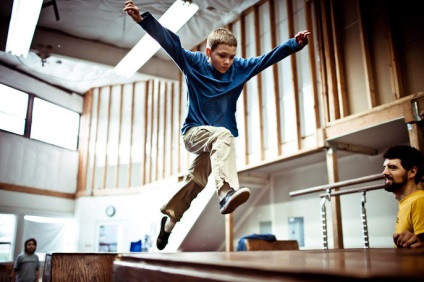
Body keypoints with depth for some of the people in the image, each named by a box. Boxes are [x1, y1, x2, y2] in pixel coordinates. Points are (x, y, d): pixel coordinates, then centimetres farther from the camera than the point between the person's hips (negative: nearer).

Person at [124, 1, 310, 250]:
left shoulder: (240, 68, -2)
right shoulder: (194, 63, -9)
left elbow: (269, 57, -4)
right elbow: (169, 41, -18)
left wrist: (296, 44, -15)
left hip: (216, 139, 4)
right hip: (194, 132, -4)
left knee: (195, 183, 10)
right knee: (223, 135, -36)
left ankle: (169, 219, 31)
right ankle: (227, 192, -50)